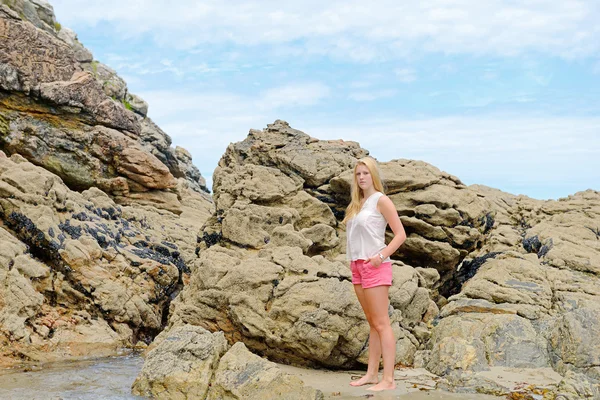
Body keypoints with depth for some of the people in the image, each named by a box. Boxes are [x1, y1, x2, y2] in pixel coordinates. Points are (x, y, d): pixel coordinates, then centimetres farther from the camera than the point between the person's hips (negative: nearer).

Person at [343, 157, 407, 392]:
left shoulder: (380, 200, -7)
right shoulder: (358, 203, 14)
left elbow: (400, 234, -9)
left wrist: (381, 255, -18)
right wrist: (354, 263, 7)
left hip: (375, 267, -7)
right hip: (358, 267, 7)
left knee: (381, 323, -8)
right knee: (372, 323, 11)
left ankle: (388, 379, -9)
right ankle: (372, 373, 15)